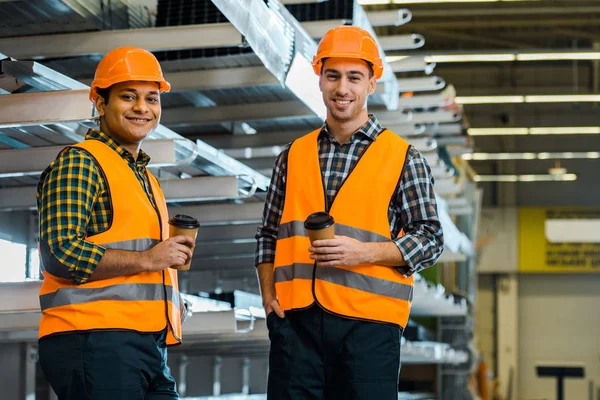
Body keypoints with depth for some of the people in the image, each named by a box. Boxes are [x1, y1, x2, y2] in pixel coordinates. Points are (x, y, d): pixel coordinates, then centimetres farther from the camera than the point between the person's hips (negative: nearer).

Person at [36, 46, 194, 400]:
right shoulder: (79, 162, -4)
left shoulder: (145, 178, 25)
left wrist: (170, 302, 13)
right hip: (95, 341, -9)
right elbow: (60, 252, -15)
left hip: (147, 343, 9)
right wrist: (147, 259, -13)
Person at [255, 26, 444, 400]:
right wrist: (268, 292, 4)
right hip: (295, 322, 3)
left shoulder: (404, 158, 4)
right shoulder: (293, 156, 15)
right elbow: (269, 234, 20)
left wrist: (363, 251, -12)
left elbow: (430, 239, 1)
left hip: (368, 323, -3)